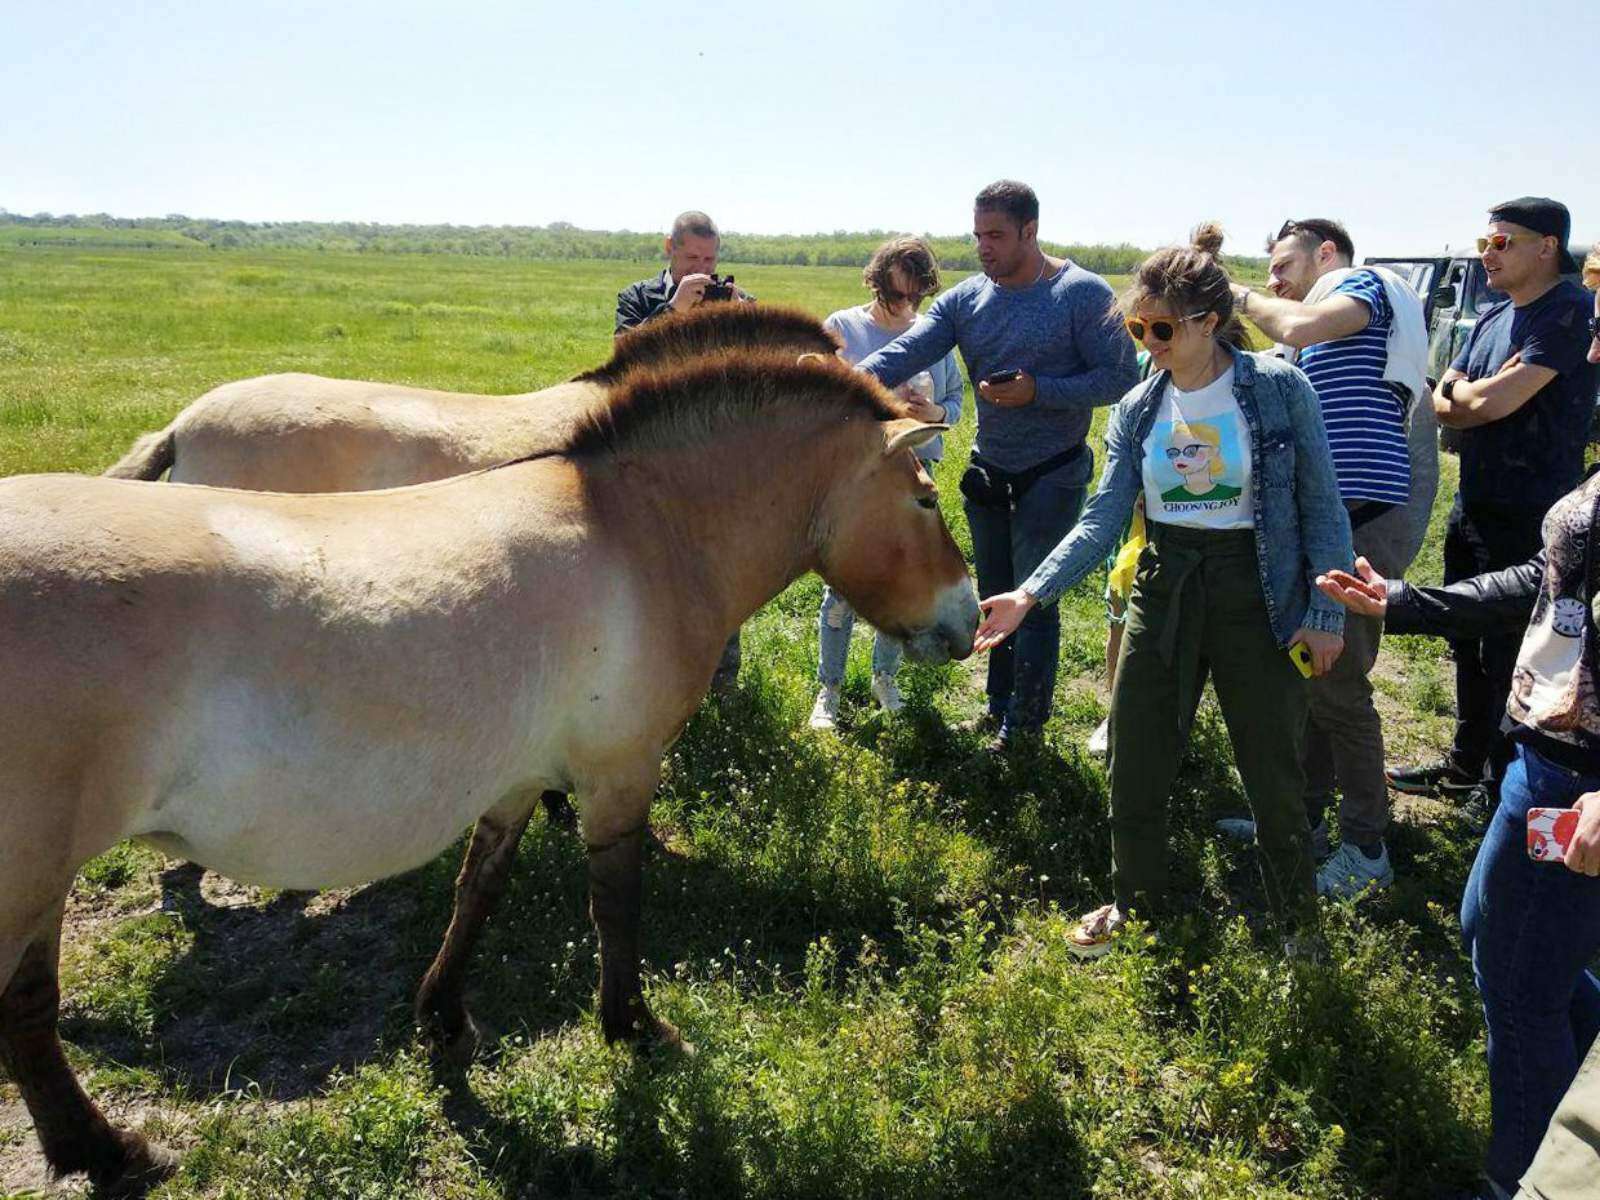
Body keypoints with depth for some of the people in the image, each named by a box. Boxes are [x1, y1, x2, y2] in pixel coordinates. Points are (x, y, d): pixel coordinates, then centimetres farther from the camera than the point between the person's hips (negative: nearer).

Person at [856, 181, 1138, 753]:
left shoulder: (1084, 294, -13)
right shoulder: (964, 298, -1)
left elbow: (1119, 376, -14)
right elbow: (907, 351, -15)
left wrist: (1038, 391, -25)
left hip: (1051, 475, -5)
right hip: (988, 471, 5)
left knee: (1033, 599, 0)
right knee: (994, 594, 17)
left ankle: (1025, 724, 15)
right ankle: (998, 703, 34)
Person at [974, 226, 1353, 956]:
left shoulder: (1279, 389, -11)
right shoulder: (1137, 411, 0)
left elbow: (1322, 509, -6)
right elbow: (1103, 518, -7)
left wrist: (1325, 612, -9)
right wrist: (1030, 594, -19)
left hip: (1258, 597, -3)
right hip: (1163, 593, 4)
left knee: (1274, 774, 10)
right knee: (1134, 766, 11)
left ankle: (1298, 918, 35)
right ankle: (1134, 900, 35)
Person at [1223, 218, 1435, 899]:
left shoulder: (1366, 283, -3)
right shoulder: (1326, 327, 24)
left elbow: (1298, 327, -23)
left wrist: (1244, 297, -6)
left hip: (1361, 517, -10)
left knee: (1338, 686, -4)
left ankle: (1366, 851, 8)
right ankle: (1304, 815, 29)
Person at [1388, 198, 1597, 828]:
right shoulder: (1493, 318, 12)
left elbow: (1489, 403, -23)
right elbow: (1443, 404, 6)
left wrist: (1466, 392, -3)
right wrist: (1488, 396, -13)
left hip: (1527, 517, -9)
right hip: (1473, 505, 9)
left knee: (1507, 656, 1)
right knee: (1468, 643, 18)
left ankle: (1502, 789, 15)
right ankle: (1467, 764, 34)